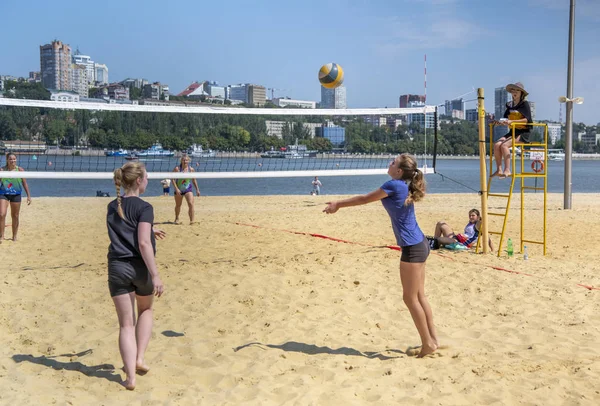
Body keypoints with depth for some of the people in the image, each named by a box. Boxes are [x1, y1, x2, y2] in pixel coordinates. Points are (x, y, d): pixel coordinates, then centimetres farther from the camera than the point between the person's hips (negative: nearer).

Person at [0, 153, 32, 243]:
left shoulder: (20, 170, -4)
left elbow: (25, 183, 0)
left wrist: (28, 196, -2)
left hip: (16, 194, 1)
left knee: (15, 216, 10)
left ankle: (14, 236, 24)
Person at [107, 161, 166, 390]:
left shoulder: (112, 207, 10)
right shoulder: (144, 208, -10)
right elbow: (143, 243, -19)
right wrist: (155, 276, -18)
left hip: (117, 268, 4)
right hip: (140, 267, -4)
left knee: (126, 324, 5)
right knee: (146, 310, 25)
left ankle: (130, 377, -1)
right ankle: (139, 359, 16)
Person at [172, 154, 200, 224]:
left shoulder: (191, 169, -5)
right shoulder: (177, 169, -12)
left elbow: (194, 180, 6)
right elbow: (173, 179, -11)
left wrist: (197, 189, 8)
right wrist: (176, 189, -19)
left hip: (188, 189, 0)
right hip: (179, 190, 0)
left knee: (191, 204, -18)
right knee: (178, 205, 15)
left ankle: (191, 220, -14)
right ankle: (177, 219, 38)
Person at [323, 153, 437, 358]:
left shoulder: (394, 185, -15)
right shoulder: (403, 186, 11)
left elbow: (365, 199, -4)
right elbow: (369, 198, 21)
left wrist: (338, 204, 8)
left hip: (413, 248, -10)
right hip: (418, 245, 10)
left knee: (410, 298, 1)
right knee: (419, 296, 15)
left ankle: (428, 343, 9)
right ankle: (432, 339, 22)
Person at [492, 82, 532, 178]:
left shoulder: (525, 104, -2)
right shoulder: (510, 105, 16)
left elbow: (527, 119, -14)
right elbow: (505, 118, 16)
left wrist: (512, 121, -25)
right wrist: (501, 122, -9)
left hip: (523, 133, -6)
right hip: (512, 131, 6)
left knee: (504, 145, -28)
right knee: (496, 144, -19)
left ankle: (507, 170, -27)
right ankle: (499, 170, -20)